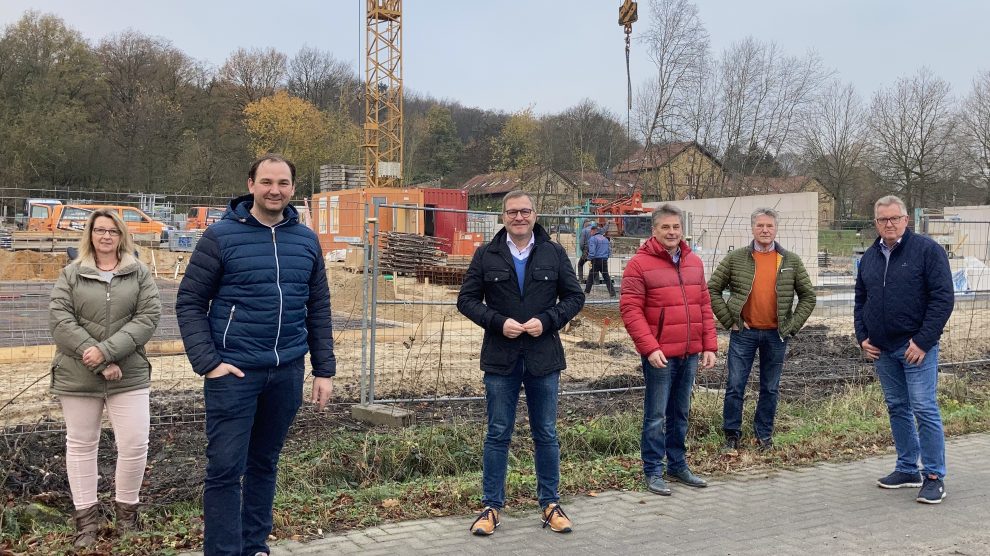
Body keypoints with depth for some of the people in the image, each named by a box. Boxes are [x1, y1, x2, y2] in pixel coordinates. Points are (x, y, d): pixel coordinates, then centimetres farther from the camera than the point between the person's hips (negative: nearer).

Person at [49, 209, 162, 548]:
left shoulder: (139, 274, 5)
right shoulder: (71, 274, 5)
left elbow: (148, 317, -6)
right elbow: (59, 320, -6)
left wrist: (107, 350, -17)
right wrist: (97, 363, -15)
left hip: (129, 375, 0)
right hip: (78, 376, 1)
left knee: (135, 444, -2)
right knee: (81, 444, 9)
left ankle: (126, 510, 19)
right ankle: (86, 518, 20)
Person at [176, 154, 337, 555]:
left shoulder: (306, 240, 7)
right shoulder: (221, 236, -5)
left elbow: (318, 309, 11)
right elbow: (189, 303, -4)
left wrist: (324, 370, 7)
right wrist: (207, 362, -13)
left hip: (287, 372, 4)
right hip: (234, 371, -4)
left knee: (265, 463, 15)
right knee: (225, 469, -2)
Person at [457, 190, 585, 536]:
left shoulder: (554, 254, 3)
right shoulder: (486, 255, 1)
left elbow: (574, 297, 4)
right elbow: (466, 299, 2)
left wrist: (546, 321, -12)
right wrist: (499, 323, -14)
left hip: (543, 357, 1)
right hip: (501, 358, -1)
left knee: (546, 435, 10)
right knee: (497, 435, 7)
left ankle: (550, 503, 22)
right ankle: (492, 506, 17)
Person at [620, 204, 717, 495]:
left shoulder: (694, 262, 11)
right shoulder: (639, 264, -8)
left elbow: (704, 306, 15)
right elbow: (630, 310, -12)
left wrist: (709, 346, 8)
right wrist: (650, 348, -19)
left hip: (690, 353, 6)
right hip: (659, 355, -6)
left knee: (680, 414, 16)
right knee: (656, 416, 1)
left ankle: (678, 466, 28)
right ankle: (653, 472, 11)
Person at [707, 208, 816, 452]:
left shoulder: (791, 261, 3)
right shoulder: (735, 259, -1)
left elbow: (808, 296, 8)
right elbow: (712, 289, 1)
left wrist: (792, 325, -1)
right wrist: (729, 320, -5)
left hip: (776, 335, 1)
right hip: (743, 332, -1)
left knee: (770, 389, 10)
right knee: (735, 386, 1)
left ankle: (764, 435, 24)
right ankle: (732, 435, 14)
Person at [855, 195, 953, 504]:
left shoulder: (926, 250, -6)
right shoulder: (870, 257, 12)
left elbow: (943, 298, -11)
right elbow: (860, 301, 20)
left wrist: (923, 341, -15)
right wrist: (862, 337, 8)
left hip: (916, 347, -6)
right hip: (882, 350, 6)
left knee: (924, 409, -5)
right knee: (897, 408, 12)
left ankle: (934, 476, 3)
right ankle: (907, 469, 22)